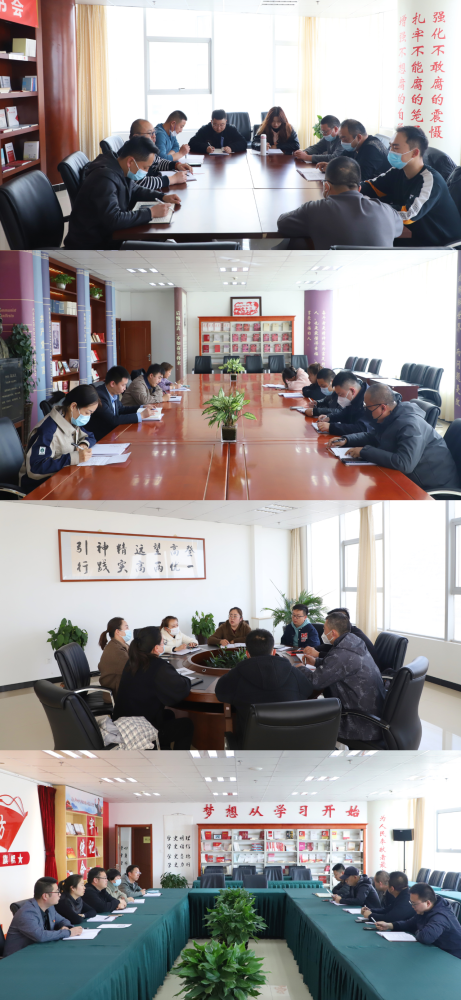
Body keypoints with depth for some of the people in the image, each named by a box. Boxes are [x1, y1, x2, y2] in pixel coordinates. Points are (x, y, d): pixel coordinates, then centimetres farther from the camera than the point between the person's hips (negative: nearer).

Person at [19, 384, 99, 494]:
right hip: (38, 484, -8)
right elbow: (34, 468, -32)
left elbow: (90, 436, 19)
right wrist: (74, 458, -35)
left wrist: (84, 444, -8)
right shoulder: (47, 430, -26)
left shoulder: (73, 421, 1)